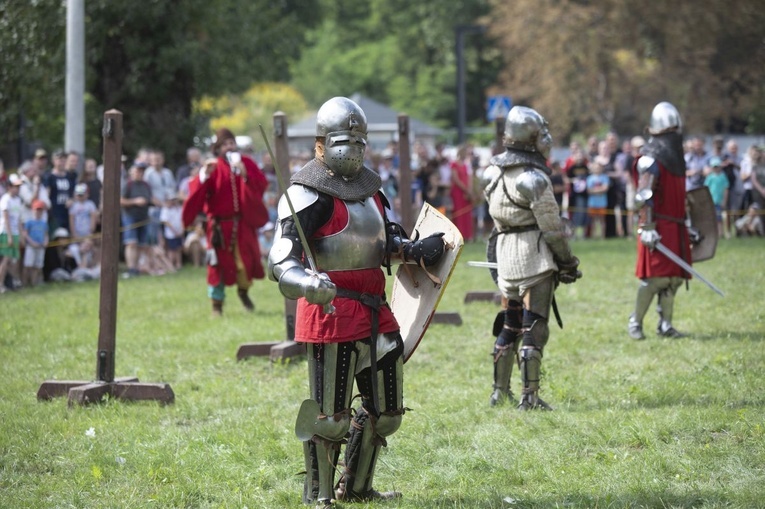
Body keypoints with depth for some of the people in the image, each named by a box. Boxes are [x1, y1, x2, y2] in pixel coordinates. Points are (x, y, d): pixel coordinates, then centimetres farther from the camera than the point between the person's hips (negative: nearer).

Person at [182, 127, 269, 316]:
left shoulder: (246, 163, 4)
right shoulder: (213, 167, -3)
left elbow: (261, 184, -8)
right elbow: (196, 190, -15)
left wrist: (245, 175, -23)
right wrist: (204, 175, -32)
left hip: (243, 223, 2)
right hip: (220, 224, -2)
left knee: (246, 261, 0)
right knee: (219, 262, 0)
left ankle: (243, 291, 30)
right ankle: (217, 303, 12)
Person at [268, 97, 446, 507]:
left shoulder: (368, 187, 14)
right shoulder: (309, 193, -12)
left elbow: (385, 239, 28)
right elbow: (280, 260, -20)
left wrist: (415, 250, 8)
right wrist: (306, 282, -40)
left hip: (374, 311, 8)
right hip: (332, 313, -8)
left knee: (385, 411, 15)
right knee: (330, 413, -4)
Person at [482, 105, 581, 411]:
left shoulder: (493, 173, 7)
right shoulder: (534, 178, -16)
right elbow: (552, 228, -13)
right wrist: (567, 262, -2)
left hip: (505, 256, 7)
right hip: (533, 257, -7)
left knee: (510, 325, 18)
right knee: (534, 328, -4)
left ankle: (499, 391, 22)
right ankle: (529, 396, -6)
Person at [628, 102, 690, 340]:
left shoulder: (675, 157, 18)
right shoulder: (650, 159, -11)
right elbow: (643, 197, -17)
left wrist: (687, 225, 25)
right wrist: (647, 228, -23)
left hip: (676, 226, 8)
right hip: (658, 227, -8)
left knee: (674, 277, 6)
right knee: (655, 276, -10)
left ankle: (665, 324, 12)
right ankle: (635, 322, 1)